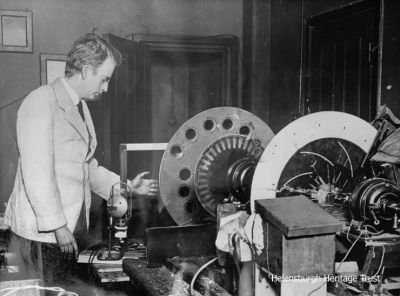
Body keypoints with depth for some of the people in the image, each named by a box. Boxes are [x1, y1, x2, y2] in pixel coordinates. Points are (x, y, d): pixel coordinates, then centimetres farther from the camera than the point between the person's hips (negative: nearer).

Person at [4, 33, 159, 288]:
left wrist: (128, 187, 12)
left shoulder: (81, 107, 16)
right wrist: (58, 225, -18)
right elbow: (36, 174, -18)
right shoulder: (41, 103, -13)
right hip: (40, 232, -8)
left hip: (69, 229, 8)